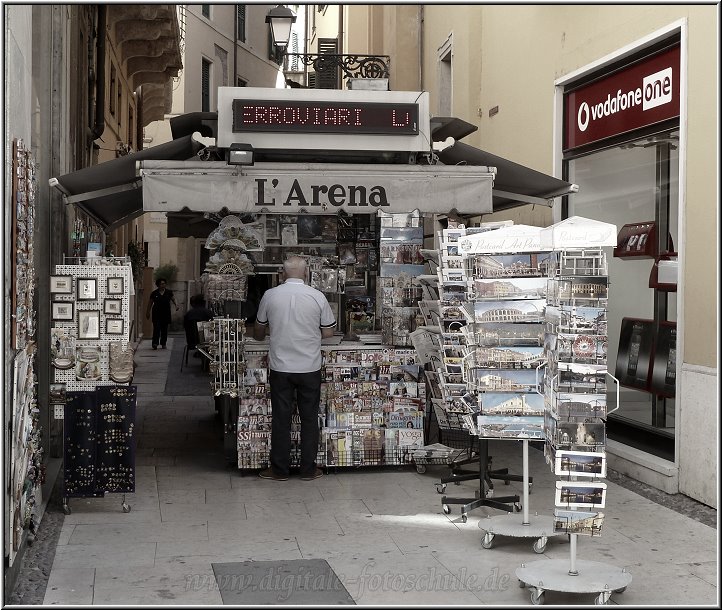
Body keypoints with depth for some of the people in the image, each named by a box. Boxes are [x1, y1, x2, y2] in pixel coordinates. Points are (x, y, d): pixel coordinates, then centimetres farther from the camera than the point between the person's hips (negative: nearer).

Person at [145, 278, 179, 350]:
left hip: (166, 313, 2)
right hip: (156, 313, -2)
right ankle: (155, 343, -13)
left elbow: (173, 299, 13)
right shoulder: (154, 293, 3)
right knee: (156, 328, -12)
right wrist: (148, 312, 9)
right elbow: (150, 303, 9)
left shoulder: (169, 292, 7)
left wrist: (176, 305, -7)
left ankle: (163, 344, 14)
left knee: (164, 329, 6)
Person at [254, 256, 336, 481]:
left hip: (280, 368, 0)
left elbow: (258, 331, 9)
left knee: (281, 419, 8)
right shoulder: (317, 296, -7)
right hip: (310, 368, 0)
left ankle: (279, 470, 14)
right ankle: (308, 469, 16)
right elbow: (328, 332, 1)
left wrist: (262, 336, 33)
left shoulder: (270, 295, -4)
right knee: (309, 418, 9)